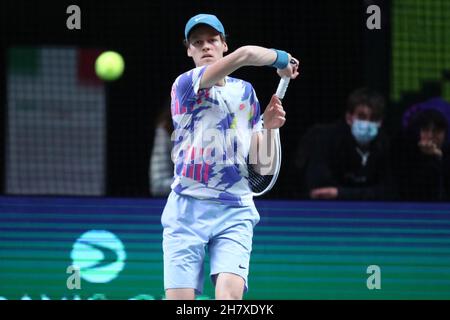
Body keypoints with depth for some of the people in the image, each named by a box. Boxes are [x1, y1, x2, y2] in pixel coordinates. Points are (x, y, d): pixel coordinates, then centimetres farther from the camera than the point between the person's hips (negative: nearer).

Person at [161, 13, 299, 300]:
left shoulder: (245, 91, 14)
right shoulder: (185, 85, -4)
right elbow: (245, 54, -19)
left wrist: (268, 128, -2)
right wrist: (280, 58, -2)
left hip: (235, 212, 3)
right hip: (187, 209, -3)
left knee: (229, 295, -20)